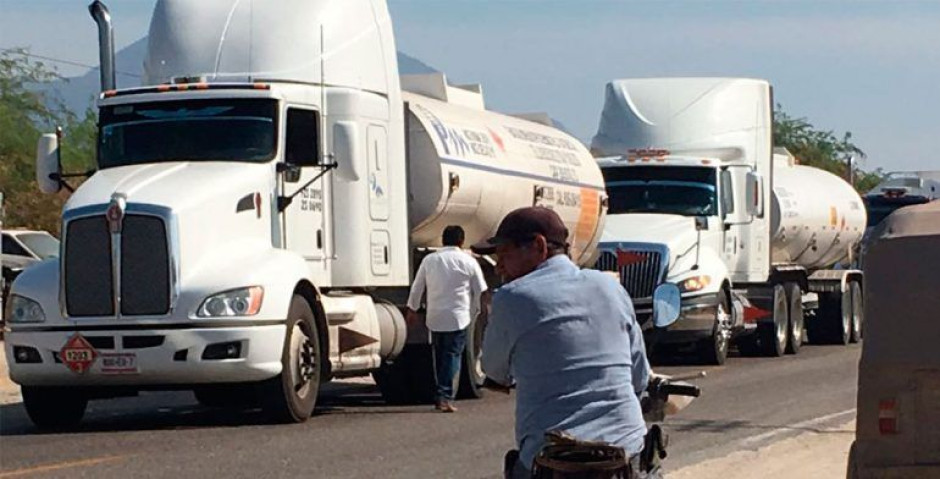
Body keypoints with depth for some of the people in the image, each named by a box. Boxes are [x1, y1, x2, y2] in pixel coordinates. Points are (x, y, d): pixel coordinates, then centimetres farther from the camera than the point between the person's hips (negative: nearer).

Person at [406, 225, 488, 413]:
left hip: (435, 318, 3)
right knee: (453, 356, -2)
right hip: (458, 318, -3)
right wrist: (482, 312, 21)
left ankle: (441, 396, 18)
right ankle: (445, 396, -12)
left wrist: (413, 309, 25)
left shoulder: (429, 260, 5)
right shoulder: (468, 262, -1)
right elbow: (481, 292, 6)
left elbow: (417, 287, 12)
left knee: (439, 355, 14)